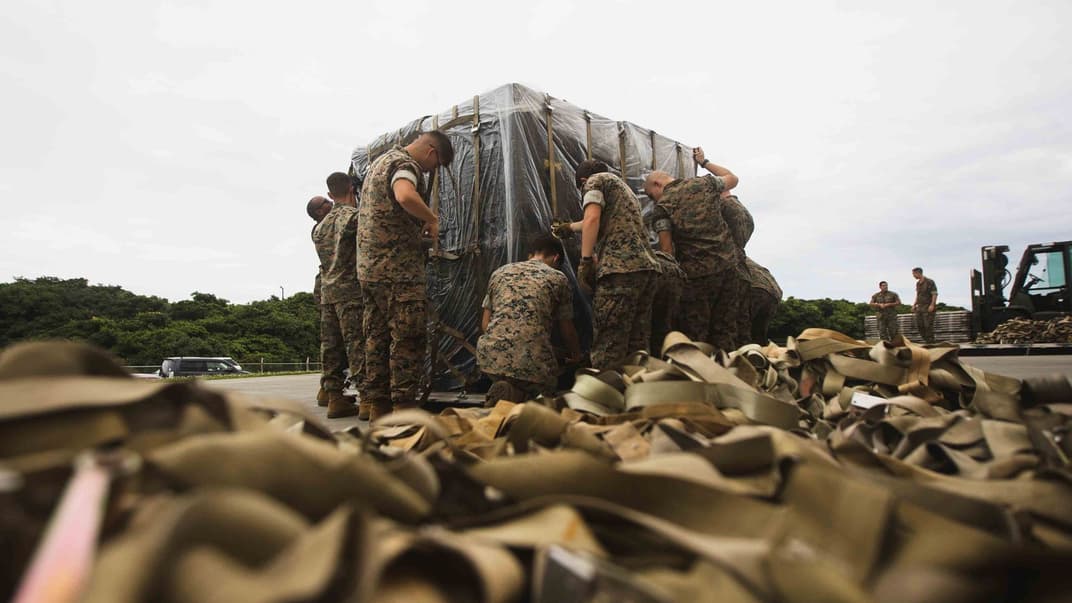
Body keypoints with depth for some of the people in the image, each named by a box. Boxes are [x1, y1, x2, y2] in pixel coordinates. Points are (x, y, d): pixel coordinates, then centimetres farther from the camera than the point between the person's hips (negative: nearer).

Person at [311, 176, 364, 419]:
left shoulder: (320, 225, 19)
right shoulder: (354, 216, -5)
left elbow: (326, 258, 19)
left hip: (327, 291, 7)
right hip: (351, 289, -7)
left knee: (330, 345, 7)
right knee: (358, 344, -9)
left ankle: (335, 398, 10)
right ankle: (367, 399, -10)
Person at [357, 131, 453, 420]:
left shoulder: (380, 160, 23)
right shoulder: (405, 163, -9)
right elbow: (405, 196, -32)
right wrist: (432, 219, -15)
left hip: (369, 266, 10)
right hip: (399, 268, -9)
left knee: (377, 336, 10)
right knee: (408, 337, -6)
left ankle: (378, 405, 15)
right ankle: (404, 404, -5)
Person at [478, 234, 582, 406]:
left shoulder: (499, 272, 20)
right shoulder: (558, 278, 12)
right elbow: (567, 331, 19)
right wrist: (576, 356, 39)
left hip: (490, 357, 4)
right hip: (532, 361, -3)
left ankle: (504, 394, -3)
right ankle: (516, 395, -8)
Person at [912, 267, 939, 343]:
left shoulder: (929, 282, -9)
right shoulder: (918, 283, 14)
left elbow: (935, 294, -13)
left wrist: (932, 305, -24)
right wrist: (914, 305, 12)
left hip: (929, 308, -7)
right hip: (920, 308, 7)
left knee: (928, 326, -9)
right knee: (919, 325, 1)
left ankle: (931, 343, -2)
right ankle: (927, 341, 11)